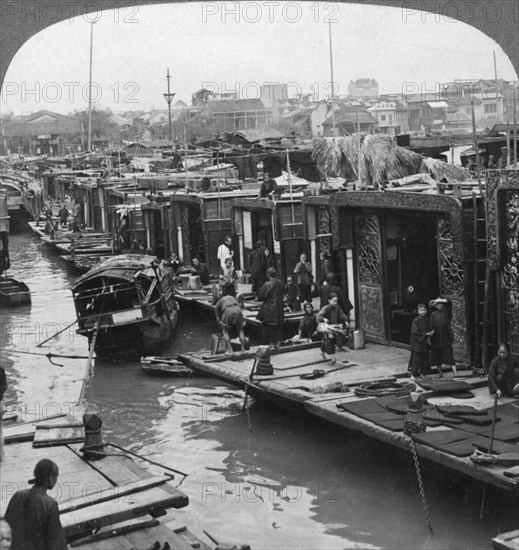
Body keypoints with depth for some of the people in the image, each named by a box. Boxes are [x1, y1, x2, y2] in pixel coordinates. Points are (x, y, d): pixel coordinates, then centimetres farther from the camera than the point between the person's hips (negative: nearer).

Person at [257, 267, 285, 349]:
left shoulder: (267, 285, -20)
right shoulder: (280, 283, -1)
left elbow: (261, 297, -11)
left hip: (269, 310, -6)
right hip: (279, 308, 6)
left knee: (269, 327, 5)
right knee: (278, 327, 15)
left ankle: (272, 343, 7)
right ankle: (278, 343, 21)